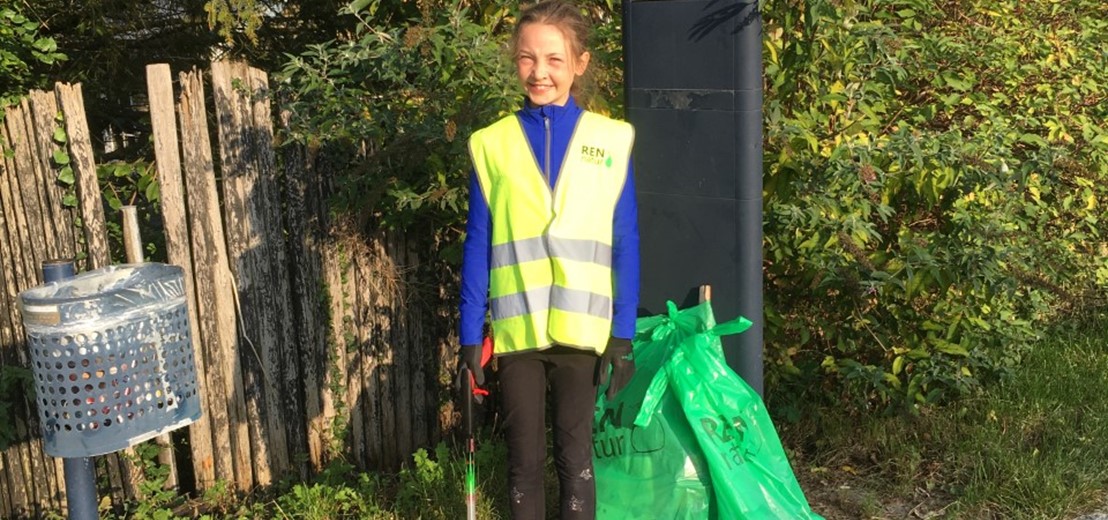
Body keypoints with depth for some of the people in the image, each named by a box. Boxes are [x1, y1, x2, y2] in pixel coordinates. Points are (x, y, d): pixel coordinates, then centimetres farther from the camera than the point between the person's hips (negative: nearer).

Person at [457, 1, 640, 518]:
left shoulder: (610, 140, 2)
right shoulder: (492, 144, 3)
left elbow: (625, 245, 2)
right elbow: (477, 246, 4)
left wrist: (623, 333, -3)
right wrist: (470, 334, 0)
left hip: (581, 329, 0)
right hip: (514, 331, 1)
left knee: (574, 456, 9)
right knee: (524, 460, 10)